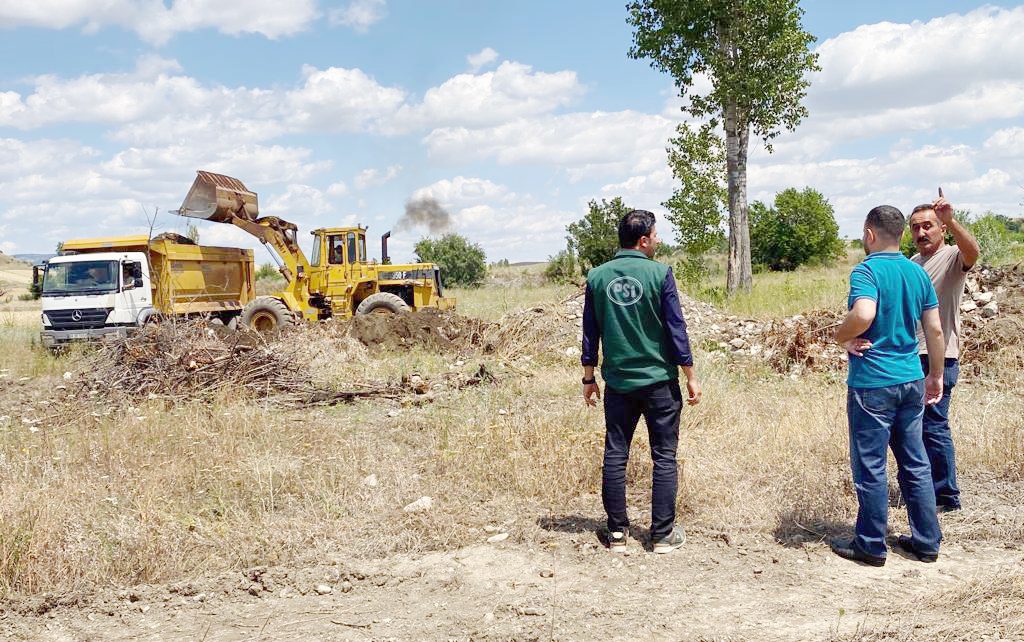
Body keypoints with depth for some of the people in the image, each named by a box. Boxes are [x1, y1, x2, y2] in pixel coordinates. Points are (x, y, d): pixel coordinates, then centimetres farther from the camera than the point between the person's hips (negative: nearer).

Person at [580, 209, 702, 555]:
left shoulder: (597, 276, 1)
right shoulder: (659, 273, -9)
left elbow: (590, 332, 6)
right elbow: (676, 328, -8)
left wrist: (589, 377, 15)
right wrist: (690, 377, 0)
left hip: (617, 382, 3)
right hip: (659, 381, -3)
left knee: (615, 456, 9)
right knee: (664, 457, 6)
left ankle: (617, 533, 13)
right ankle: (663, 535, 10)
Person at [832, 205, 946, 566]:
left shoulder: (867, 271, -14)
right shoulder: (918, 273, 7)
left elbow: (863, 315, -32)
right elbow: (935, 330, 9)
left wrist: (842, 337, -12)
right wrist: (936, 376, 18)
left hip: (872, 384, -7)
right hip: (911, 381, 7)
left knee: (870, 468, 4)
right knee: (916, 464, 15)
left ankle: (870, 546, 14)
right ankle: (926, 542, 23)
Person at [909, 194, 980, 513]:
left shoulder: (952, 257, -8)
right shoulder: (911, 263, 16)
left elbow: (973, 251, -33)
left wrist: (951, 221, -47)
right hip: (912, 356, 9)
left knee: (934, 427, -6)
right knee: (916, 425, 16)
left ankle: (947, 497, 5)